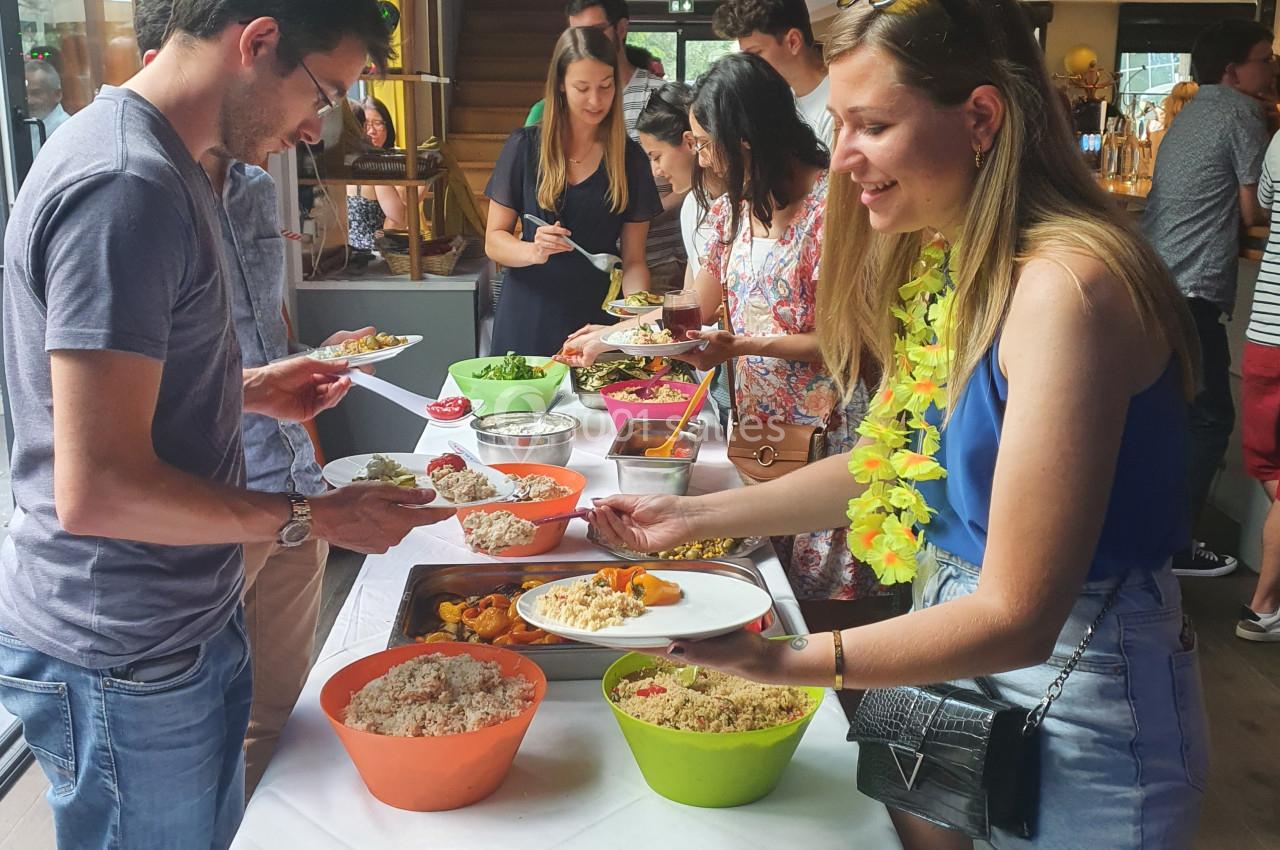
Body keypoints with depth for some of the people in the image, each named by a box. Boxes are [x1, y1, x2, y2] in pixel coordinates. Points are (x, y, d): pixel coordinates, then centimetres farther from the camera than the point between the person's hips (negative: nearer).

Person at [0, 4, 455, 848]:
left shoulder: (161, 166, 8)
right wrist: (312, 518, -18)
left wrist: (247, 389, 10)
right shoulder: (124, 188, -25)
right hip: (124, 663, -9)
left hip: (183, 624, 9)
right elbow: (97, 489, -27)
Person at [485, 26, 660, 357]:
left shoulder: (630, 158, 0)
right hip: (527, 321, 0)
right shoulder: (525, 147, -3)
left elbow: (633, 260, 1)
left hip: (596, 318, 1)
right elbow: (494, 241, 0)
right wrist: (534, 251, -21)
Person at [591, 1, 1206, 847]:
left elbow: (1015, 616, -27)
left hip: (1081, 704, -7)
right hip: (950, 648, 7)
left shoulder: (1064, 285, -27)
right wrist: (699, 514, 4)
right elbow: (892, 463, 8)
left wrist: (780, 661, -31)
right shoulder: (937, 261, -1)